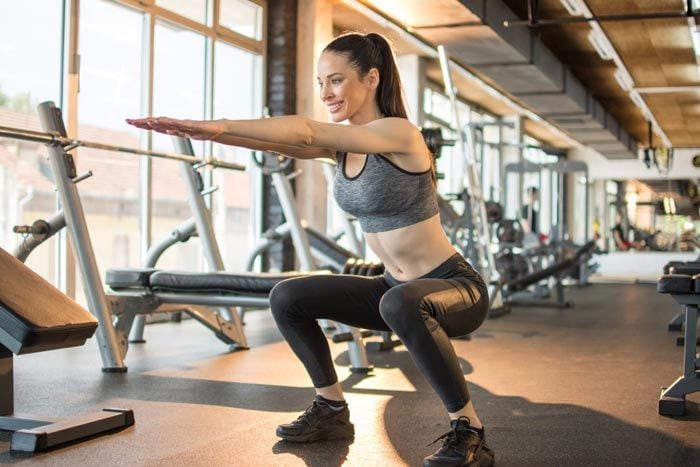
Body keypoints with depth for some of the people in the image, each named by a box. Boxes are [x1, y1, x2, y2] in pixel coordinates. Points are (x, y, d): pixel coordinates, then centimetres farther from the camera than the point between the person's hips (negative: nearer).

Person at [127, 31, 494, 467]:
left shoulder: (399, 133, -20)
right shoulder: (341, 141, 3)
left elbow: (305, 131, -33)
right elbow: (276, 141, -13)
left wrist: (218, 125, -39)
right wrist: (204, 131, -28)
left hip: (456, 286, -8)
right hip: (396, 287, 8)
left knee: (402, 304, -41)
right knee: (288, 298, 3)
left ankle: (469, 430, -22)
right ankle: (332, 410, 17)